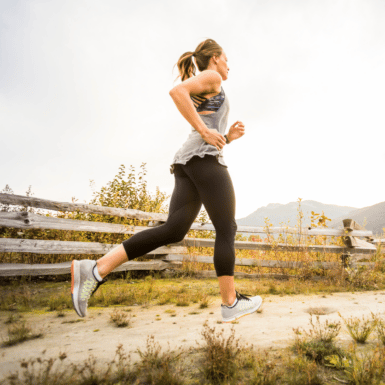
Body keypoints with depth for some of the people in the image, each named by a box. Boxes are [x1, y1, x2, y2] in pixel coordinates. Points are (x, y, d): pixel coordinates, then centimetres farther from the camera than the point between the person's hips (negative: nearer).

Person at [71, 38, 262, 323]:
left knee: (173, 230, -7)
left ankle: (96, 270, -15)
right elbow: (177, 91, -12)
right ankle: (230, 303, 4)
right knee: (227, 230, -3)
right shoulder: (211, 77, 9)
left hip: (187, 163, 9)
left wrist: (229, 136, 20)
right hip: (205, 158, -8)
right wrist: (205, 131, -12)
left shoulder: (202, 98, 36)